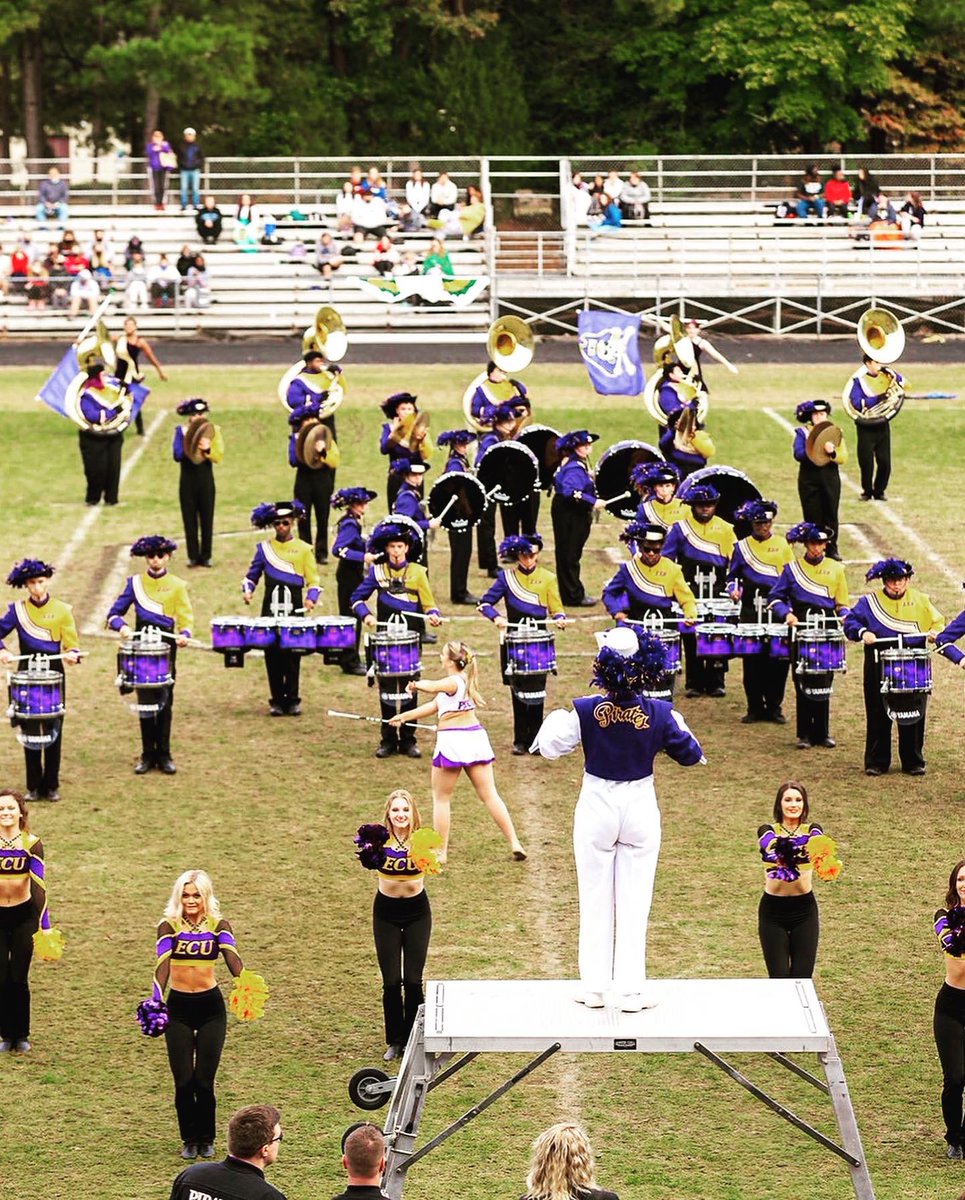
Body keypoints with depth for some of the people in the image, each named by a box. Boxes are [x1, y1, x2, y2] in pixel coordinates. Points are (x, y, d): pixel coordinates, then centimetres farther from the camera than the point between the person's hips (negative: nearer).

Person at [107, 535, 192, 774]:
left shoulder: (177, 586, 3)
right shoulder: (134, 583, 5)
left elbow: (185, 618, -2)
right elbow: (114, 613, 3)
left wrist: (184, 634, -23)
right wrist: (121, 626, -19)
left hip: (167, 649, -1)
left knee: (165, 702, 2)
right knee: (145, 702, 4)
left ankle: (163, 754, 8)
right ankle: (147, 755, 10)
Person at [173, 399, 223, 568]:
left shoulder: (213, 430, 3)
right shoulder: (181, 432, 2)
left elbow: (218, 457, -5)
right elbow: (177, 455, -9)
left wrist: (207, 449, -23)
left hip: (206, 479, 0)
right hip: (188, 480, 0)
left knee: (207, 519, 2)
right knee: (190, 519, 1)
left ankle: (206, 556, 9)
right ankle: (193, 556, 8)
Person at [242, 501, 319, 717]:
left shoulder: (303, 549, 5)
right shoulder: (264, 548, 8)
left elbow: (313, 581, 5)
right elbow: (252, 575, 14)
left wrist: (311, 599, -13)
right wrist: (247, 590, -6)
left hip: (294, 610, -1)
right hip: (270, 609, 1)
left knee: (292, 656, -1)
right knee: (272, 656, 1)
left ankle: (292, 700, 8)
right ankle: (277, 701, 8)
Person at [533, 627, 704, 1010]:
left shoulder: (584, 712, -16)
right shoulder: (660, 714, -13)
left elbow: (549, 747, -4)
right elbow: (690, 755, 0)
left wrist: (556, 718, 14)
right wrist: (677, 725, 16)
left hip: (596, 809, 0)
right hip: (640, 808, 0)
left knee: (595, 901, 11)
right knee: (634, 902, 7)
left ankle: (594, 987, 13)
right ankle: (630, 990, 6)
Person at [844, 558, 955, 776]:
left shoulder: (920, 601, 7)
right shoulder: (869, 602, 2)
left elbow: (938, 625, 12)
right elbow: (850, 622, 1)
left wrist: (935, 633, -9)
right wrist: (862, 632, -17)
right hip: (879, 667, -1)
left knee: (913, 716, 4)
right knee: (878, 717, 3)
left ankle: (913, 762, 14)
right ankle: (876, 762, 13)